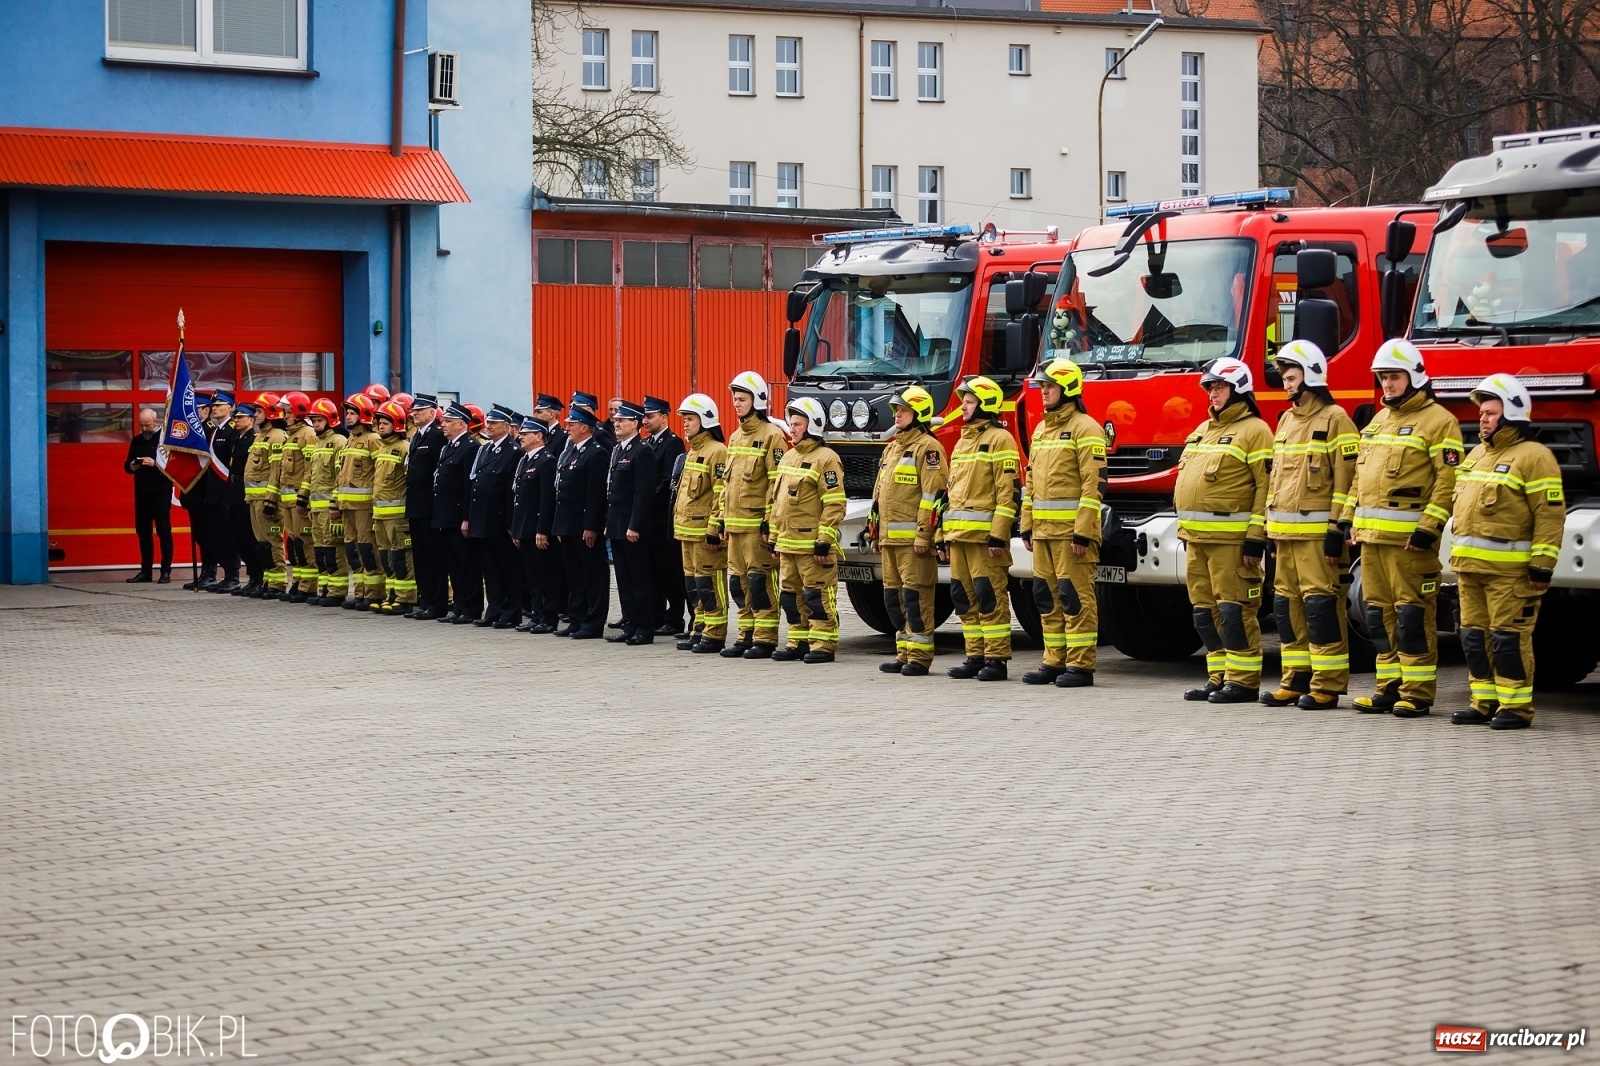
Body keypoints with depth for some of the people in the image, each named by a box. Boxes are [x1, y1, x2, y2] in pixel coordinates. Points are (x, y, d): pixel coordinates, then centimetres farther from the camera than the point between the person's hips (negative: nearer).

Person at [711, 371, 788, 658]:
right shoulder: (736, 438, 17)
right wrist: (722, 520, 17)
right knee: (739, 581, 9)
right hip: (735, 524, 8)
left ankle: (765, 639, -3)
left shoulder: (772, 436, -9)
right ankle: (747, 636, 16)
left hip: (757, 524, -8)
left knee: (760, 581, -7)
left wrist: (770, 523, -17)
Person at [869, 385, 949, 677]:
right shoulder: (891, 448, 21)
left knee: (915, 595, -8)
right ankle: (904, 654, 17)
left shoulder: (927, 447, -8)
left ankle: (920, 657, -6)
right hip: (890, 539, 9)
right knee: (894, 596, 10)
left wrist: (924, 535, -21)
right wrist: (875, 532, 21)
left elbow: (933, 494, -16)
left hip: (914, 539, -9)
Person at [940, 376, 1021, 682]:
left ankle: (996, 659, -6)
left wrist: (999, 535, -19)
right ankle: (976, 656, 14)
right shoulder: (962, 442, 21)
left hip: (984, 533, -9)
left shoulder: (999, 439, -6)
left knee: (989, 596, -8)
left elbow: (1008, 491, -13)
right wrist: (944, 534, 19)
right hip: (959, 534, 9)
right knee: (965, 597, 8)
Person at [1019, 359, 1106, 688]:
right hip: (1043, 531, 8)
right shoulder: (1041, 430, 18)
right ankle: (1055, 663, 16)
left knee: (1076, 597, -6)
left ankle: (1080, 666, -4)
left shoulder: (1085, 429, -8)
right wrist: (1027, 526, 16)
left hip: (1072, 530, -8)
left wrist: (1083, 532, -19)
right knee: (1047, 597, 9)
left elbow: (1094, 484, -15)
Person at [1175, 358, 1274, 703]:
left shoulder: (1253, 431, -7)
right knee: (1205, 611, 10)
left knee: (1234, 610, -8)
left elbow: (1267, 487, -13)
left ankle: (1243, 681, -4)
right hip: (1198, 538, 9)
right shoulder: (1203, 430, 20)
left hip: (1231, 539, -9)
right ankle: (1219, 678, 17)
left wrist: (1256, 539, -18)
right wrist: (1186, 531, 20)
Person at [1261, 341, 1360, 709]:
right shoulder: (1286, 420, 18)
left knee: (1320, 604, -8)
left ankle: (1327, 685, -6)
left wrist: (1337, 530, -17)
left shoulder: (1334, 420, -7)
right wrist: (1271, 527, 19)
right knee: (1288, 605, 9)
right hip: (1286, 533, 8)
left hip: (1317, 532, -8)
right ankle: (1296, 679, 16)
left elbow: (1345, 479, -12)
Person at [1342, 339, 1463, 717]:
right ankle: (1389, 686, 16)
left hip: (1409, 538, -8)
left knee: (1412, 614, -6)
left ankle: (1418, 692, -3)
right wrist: (1350, 517, 16)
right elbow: (1360, 475, 25)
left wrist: (1429, 527, -19)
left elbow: (1448, 480, -13)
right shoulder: (1378, 421, 19)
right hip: (1371, 536, 8)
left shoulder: (1437, 421, -6)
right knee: (1380, 613, 9)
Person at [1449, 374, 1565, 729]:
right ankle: (1485, 703, 17)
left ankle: (1516, 707, -1)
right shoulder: (1476, 455, 19)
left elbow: (1550, 514, -13)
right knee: (1475, 637, 10)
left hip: (1509, 570, -9)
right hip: (1470, 567, 9)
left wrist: (1542, 565, -17)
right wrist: (1458, 555, 21)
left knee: (1509, 638, -6)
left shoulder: (1533, 457, -8)